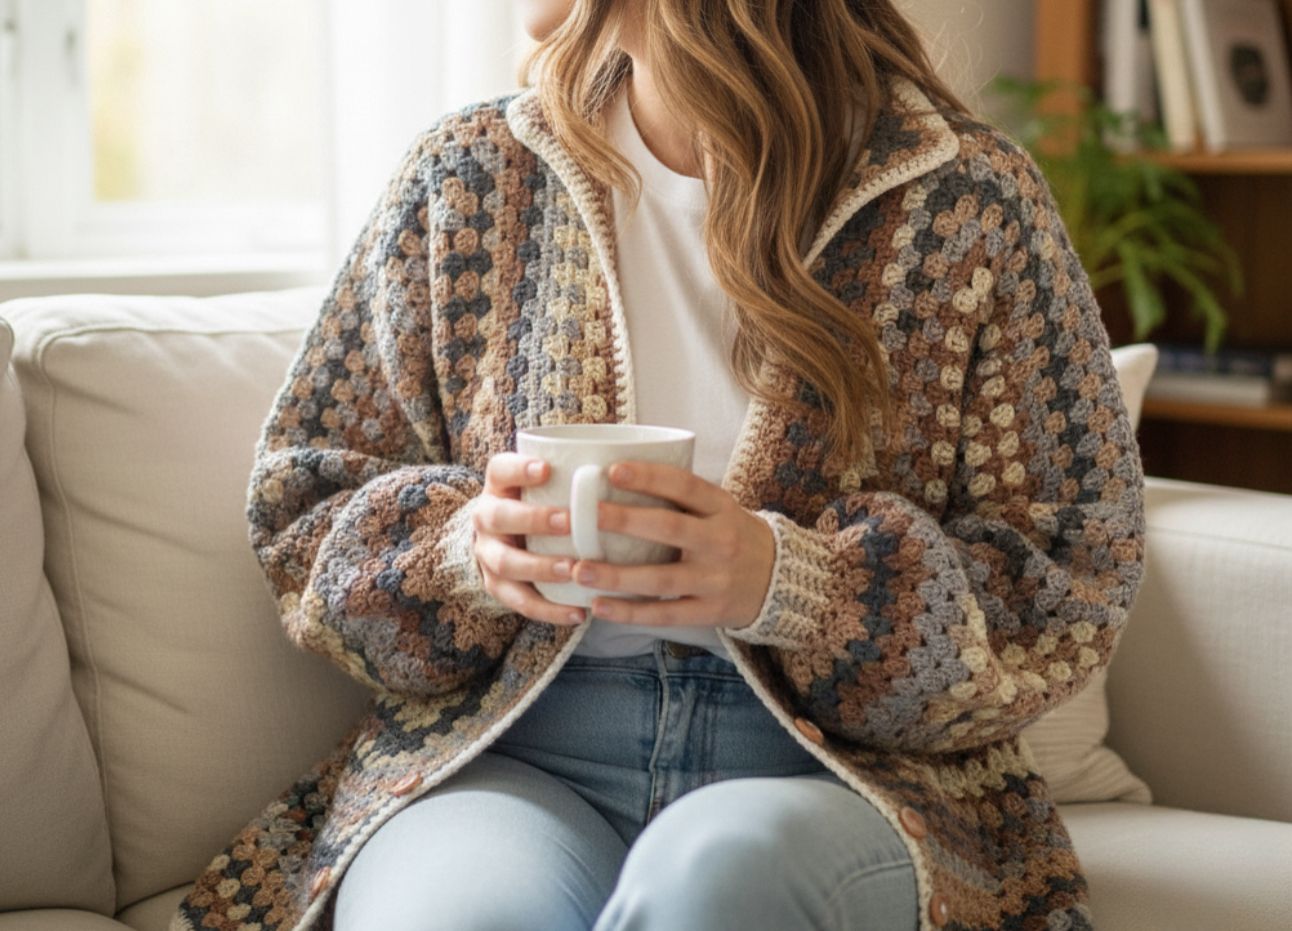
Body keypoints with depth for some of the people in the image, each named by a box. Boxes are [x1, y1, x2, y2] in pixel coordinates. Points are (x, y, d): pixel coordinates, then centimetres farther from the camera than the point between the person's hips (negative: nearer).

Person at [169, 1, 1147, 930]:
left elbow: (1069, 583, -1)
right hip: (513, 743, 1)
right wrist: (465, 549, -12)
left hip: (844, 760, 0)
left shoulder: (968, 201, 0)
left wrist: (784, 583, -19)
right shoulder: (468, 174, 8)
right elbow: (300, 507, 12)